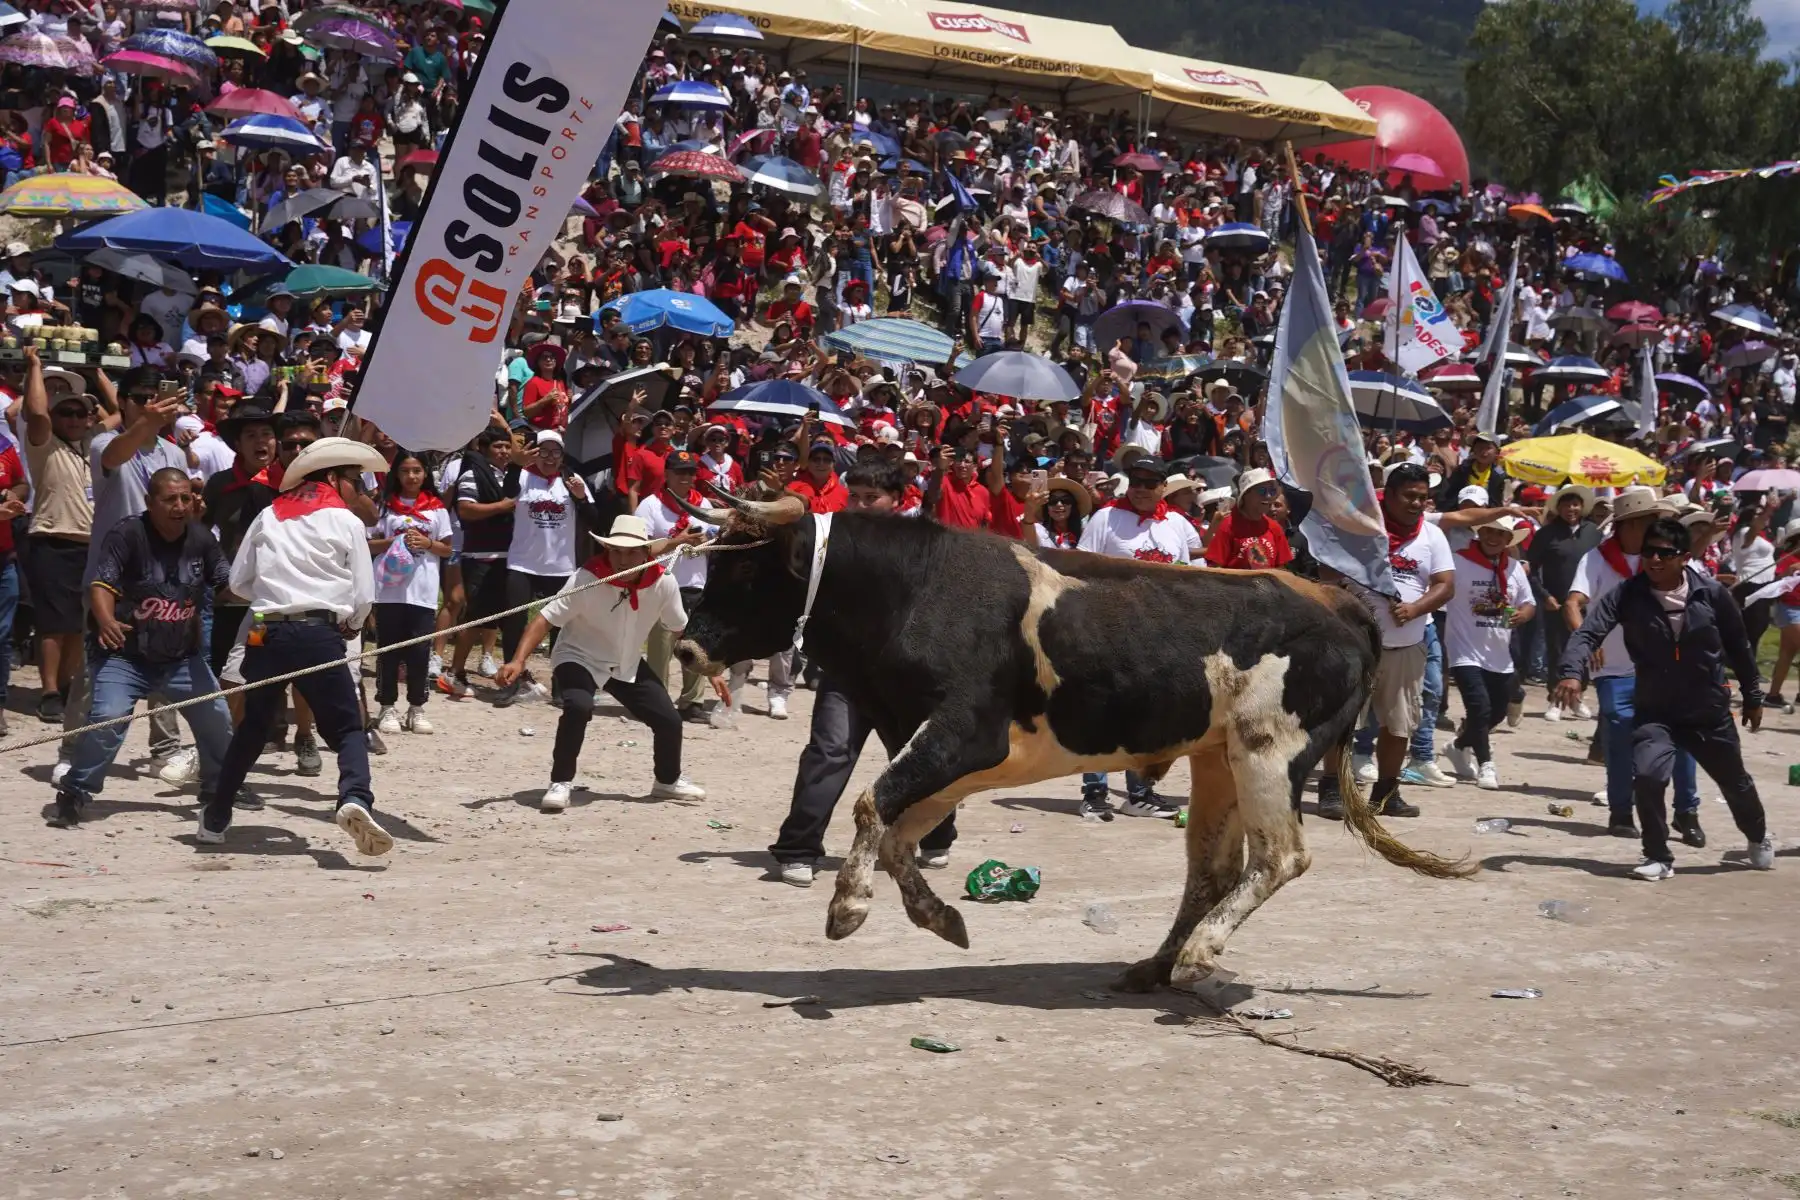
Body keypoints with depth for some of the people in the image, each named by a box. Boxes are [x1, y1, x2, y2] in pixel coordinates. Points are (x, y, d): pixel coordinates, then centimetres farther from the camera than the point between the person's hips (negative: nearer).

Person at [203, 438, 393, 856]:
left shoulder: (269, 515, 14)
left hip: (265, 631, 4)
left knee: (253, 725, 20)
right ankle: (354, 798, -29)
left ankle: (215, 817, 25)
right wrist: (351, 625, 21)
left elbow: (238, 580, 13)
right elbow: (364, 595, 2)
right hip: (318, 633, -4)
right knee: (347, 728, -1)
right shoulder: (347, 522, 3)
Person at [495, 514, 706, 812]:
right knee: (579, 707, -34)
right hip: (579, 658, -4)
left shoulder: (663, 582, -18)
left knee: (669, 719, 2)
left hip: (628, 664, 5)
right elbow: (546, 618, -32)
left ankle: (668, 780, 33)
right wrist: (518, 661, -44)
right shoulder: (587, 578, -29)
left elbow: (679, 629, -2)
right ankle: (559, 784, -15)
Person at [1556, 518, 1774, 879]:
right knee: (1647, 775, -24)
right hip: (1654, 710, -1)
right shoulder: (1627, 594, -15)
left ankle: (1758, 836, 53)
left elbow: (1739, 647, 1)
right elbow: (1589, 632, -26)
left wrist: (1753, 697, 11)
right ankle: (1659, 857, -1)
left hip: (1709, 710, 1)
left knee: (1735, 783, 20)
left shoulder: (1712, 593, -13)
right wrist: (1571, 671, -45)